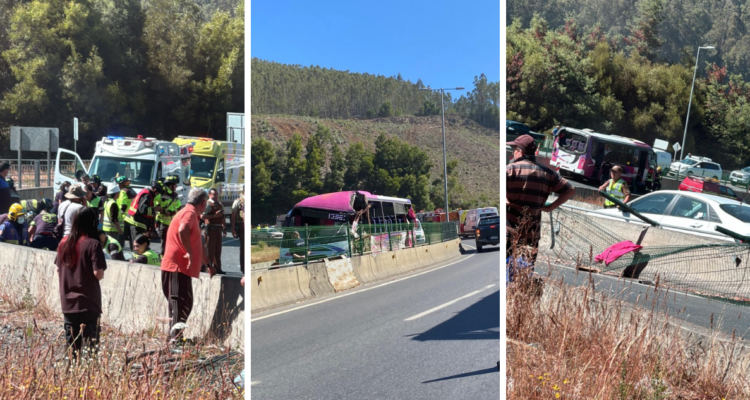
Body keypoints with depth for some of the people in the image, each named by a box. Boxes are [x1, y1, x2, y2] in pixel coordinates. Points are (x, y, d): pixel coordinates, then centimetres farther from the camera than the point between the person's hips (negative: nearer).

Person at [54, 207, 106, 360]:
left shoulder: (64, 243, 5)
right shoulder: (93, 244, -13)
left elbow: (58, 270, 12)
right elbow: (98, 274, -16)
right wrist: (101, 274, 5)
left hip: (68, 302, 6)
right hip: (88, 302, -5)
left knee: (72, 345, 13)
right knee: (90, 343, 0)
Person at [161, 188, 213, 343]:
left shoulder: (192, 215, 25)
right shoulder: (190, 213, -8)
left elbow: (198, 244, 34)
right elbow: (182, 231, -32)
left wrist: (209, 265, 38)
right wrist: (190, 253, -26)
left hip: (180, 267, 10)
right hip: (178, 267, -10)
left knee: (181, 304, 13)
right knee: (182, 304, -14)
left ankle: (174, 338, 18)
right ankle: (176, 338, -20)